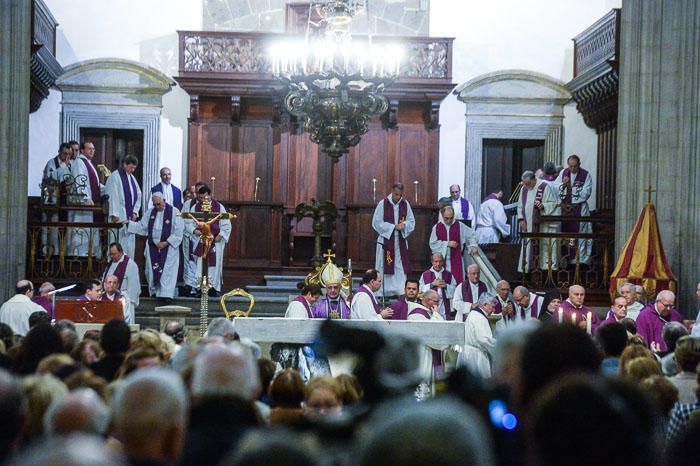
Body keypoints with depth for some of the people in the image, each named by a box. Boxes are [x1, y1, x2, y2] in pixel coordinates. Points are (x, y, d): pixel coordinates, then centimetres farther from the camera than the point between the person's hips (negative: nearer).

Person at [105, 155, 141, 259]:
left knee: (130, 242, 6)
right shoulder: (115, 177, -7)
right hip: (119, 217, -7)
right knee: (120, 242, -8)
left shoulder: (132, 178, 15)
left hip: (130, 216, 7)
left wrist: (135, 211, 4)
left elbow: (138, 195, 16)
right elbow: (112, 196, -13)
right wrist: (114, 214, -19)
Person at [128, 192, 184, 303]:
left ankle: (166, 295, -11)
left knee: (167, 271, -9)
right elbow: (142, 227, 10)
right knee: (152, 270, 5)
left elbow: (178, 232, -10)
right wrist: (128, 224, -2)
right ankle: (155, 291, 21)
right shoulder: (150, 212, 6)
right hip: (152, 246, 4)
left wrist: (166, 243, -15)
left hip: (168, 247, -4)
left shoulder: (174, 212, -8)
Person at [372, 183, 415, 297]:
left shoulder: (405, 204, 4)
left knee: (401, 269, 2)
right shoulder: (383, 204, -6)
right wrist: (394, 227, -14)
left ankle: (400, 292, 5)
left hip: (401, 242, 3)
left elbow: (411, 221, 9)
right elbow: (376, 223, -8)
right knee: (384, 269, -1)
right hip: (386, 241, -3)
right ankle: (383, 292, 6)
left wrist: (404, 225, -14)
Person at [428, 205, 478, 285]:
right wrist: (447, 244, -10)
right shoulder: (436, 227, 2)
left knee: (457, 282, -5)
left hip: (456, 260, 0)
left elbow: (472, 234, 10)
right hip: (442, 260, 0)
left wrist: (473, 246, -6)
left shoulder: (459, 226, 2)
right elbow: (432, 244, -3)